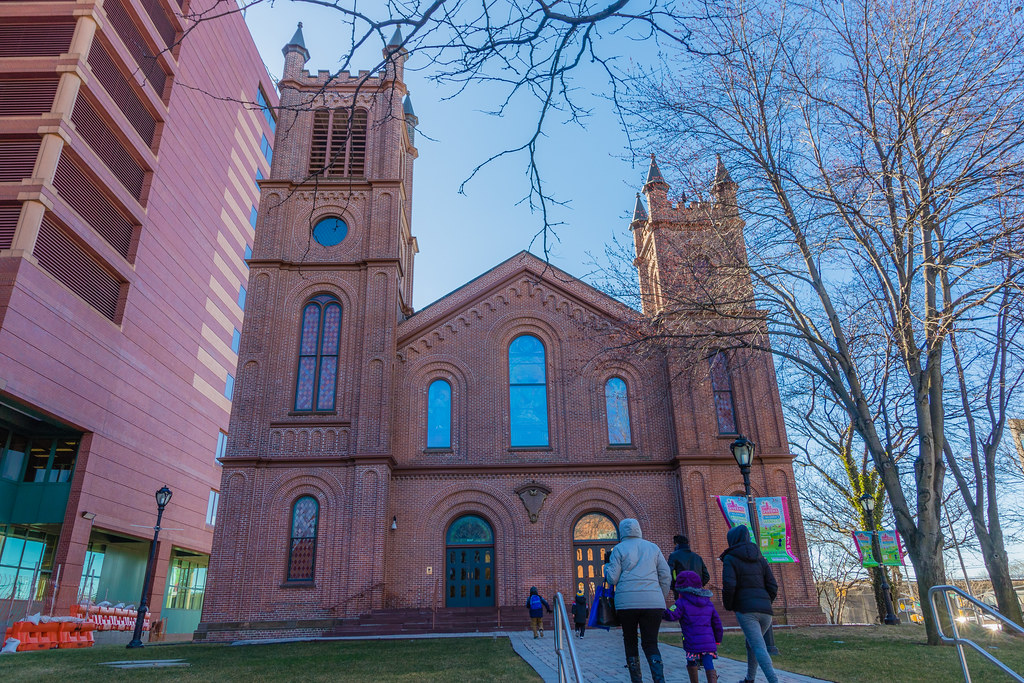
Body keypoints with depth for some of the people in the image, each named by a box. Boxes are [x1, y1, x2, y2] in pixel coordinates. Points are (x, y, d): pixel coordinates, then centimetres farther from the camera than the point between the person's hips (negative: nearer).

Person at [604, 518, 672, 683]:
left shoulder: (619, 549, 4)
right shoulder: (653, 548, 13)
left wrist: (606, 567, 19)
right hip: (653, 602, 2)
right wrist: (661, 598, 19)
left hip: (627, 602, -2)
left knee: (630, 642, 13)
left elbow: (612, 578, 0)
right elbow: (666, 576, 10)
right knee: (651, 643, 5)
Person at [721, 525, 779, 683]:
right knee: (751, 644, 24)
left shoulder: (730, 559, -2)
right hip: (765, 611, 6)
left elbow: (729, 586, -14)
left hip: (745, 610, -6)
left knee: (759, 648, -10)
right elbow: (773, 587, 8)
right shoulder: (760, 559, 13)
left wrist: (728, 606, 3)